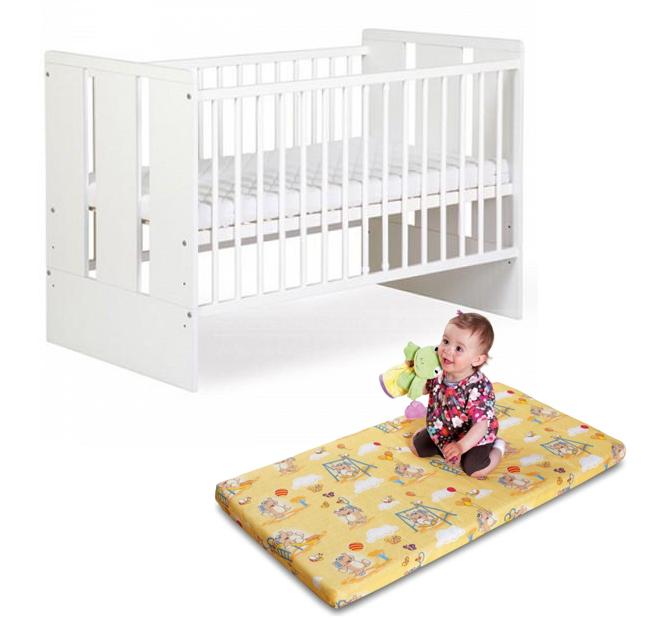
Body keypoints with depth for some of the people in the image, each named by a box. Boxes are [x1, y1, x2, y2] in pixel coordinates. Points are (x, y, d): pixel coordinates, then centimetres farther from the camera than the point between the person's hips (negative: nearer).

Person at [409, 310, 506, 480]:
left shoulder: (479, 387, -37)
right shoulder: (439, 372, -19)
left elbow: (481, 425, -36)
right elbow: (426, 388, 3)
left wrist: (462, 446, -48)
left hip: (472, 436, -6)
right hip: (442, 431, 6)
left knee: (475, 470, -19)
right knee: (417, 447, 10)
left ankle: (497, 447, 10)